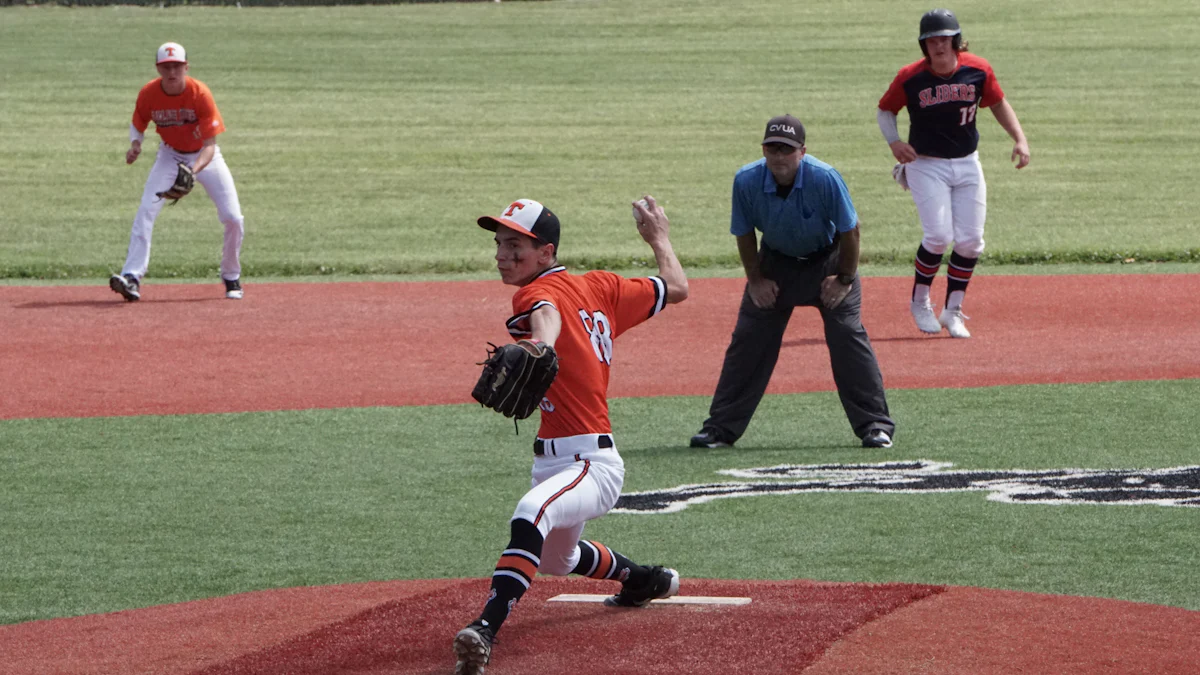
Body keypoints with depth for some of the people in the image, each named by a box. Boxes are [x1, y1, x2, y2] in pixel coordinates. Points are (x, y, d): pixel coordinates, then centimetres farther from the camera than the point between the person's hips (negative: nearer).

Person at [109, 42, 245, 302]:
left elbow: (210, 145, -29)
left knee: (233, 219, -9)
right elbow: (137, 124, 1)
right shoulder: (148, 94, -20)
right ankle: (132, 277, -26)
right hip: (170, 156, 1)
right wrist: (135, 144, -21)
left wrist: (193, 171, -46)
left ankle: (232, 278, 15)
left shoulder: (200, 94, -28)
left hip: (204, 156, -1)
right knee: (145, 212, -20)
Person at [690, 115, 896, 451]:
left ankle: (875, 426, -4)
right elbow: (744, 233, -5)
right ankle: (721, 428, 7)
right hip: (776, 263, 2)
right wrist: (755, 280, -3)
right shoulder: (746, 181, -22)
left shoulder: (825, 179, -30)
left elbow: (849, 230, -17)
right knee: (748, 341, 0)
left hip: (827, 261, -2)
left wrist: (845, 279, -12)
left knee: (848, 336, -11)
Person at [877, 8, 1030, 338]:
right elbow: (885, 110, 2)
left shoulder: (977, 70, -7)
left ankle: (952, 311, 16)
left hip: (967, 164, 3)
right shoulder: (910, 77, -13)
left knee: (970, 241, 0)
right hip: (926, 166, -3)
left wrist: (1019, 138, -3)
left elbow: (998, 103, 8)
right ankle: (920, 303, 8)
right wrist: (893, 141, -15)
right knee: (939, 236, -15)